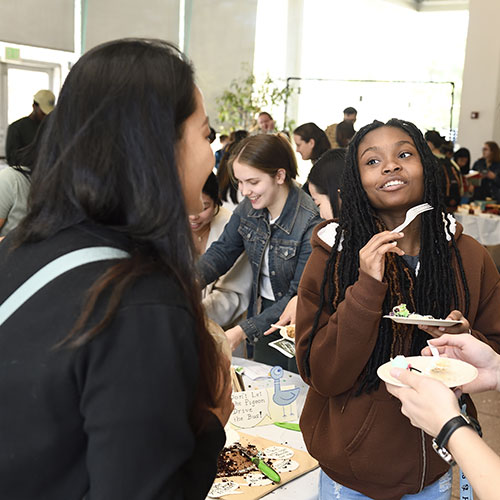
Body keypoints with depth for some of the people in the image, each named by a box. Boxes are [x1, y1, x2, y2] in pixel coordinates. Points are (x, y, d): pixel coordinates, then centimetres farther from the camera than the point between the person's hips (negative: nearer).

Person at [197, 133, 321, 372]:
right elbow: (222, 251, 2)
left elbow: (300, 296, -25)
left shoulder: (311, 222, -26)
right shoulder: (248, 209, -5)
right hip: (264, 319, 6)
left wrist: (244, 330, -30)